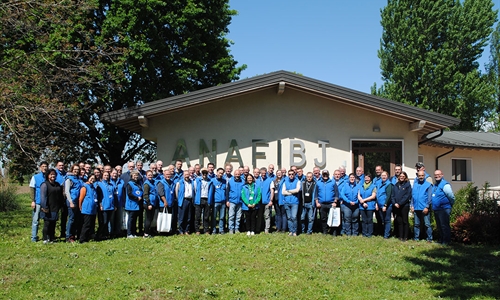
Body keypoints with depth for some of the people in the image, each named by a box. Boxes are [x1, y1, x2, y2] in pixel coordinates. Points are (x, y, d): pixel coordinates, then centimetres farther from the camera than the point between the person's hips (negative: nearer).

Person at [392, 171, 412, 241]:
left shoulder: (407, 185, -2)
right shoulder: (396, 185, 12)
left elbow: (408, 196, -10)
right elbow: (393, 195, 10)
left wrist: (400, 203, -13)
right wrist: (394, 203, -6)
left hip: (404, 206, -4)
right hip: (396, 206, 4)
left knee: (405, 221, 1)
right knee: (399, 221, 8)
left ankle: (405, 237, 5)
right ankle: (400, 236, 14)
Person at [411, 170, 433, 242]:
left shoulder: (428, 185, -3)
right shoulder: (414, 184, 11)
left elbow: (429, 197, -7)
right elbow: (412, 195, 10)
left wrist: (427, 207, -13)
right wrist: (411, 205, 3)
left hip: (424, 208, -4)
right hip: (416, 208, 5)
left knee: (427, 224, -4)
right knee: (416, 224, 11)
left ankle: (429, 238, 3)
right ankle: (416, 238, 19)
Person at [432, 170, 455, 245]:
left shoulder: (445, 185, -13)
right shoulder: (435, 185, 15)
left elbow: (451, 197, -16)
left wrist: (450, 205, -3)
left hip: (444, 209, -9)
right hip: (436, 209, 9)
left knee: (444, 225, -5)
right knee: (439, 226, 16)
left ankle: (446, 241, 1)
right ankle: (441, 239, 25)